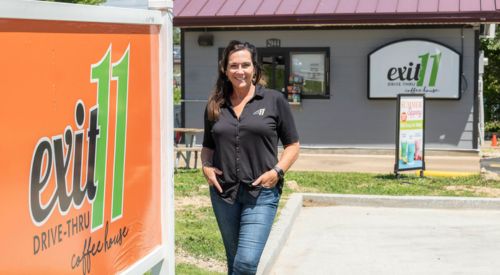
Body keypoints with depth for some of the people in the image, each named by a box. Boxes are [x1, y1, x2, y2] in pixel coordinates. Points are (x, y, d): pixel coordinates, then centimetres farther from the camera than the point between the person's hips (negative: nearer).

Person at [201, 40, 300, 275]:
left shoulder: (274, 100, -1)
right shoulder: (215, 105, 8)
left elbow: (292, 145, 3)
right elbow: (208, 146, 19)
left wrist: (277, 171, -12)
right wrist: (206, 166, -1)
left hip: (261, 193, -4)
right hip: (223, 193, 4)